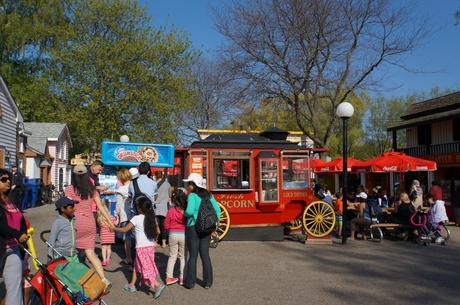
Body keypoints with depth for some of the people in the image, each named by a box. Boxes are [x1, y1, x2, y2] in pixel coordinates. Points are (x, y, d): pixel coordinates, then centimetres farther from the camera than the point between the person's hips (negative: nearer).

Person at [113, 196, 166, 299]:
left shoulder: (136, 218, -11)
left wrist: (114, 228, 9)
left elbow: (125, 230, -6)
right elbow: (158, 231, 6)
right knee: (136, 265, 20)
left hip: (142, 248, -7)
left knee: (145, 268, -3)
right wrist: (153, 240, 23)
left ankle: (158, 285, -14)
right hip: (151, 246, 7)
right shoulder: (152, 218, 4)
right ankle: (132, 285, 30)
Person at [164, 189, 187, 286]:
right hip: (184, 235, 0)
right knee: (183, 257, 13)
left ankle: (169, 277, 17)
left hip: (173, 235, 1)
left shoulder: (171, 210, -11)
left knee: (172, 256, 15)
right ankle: (182, 278, 16)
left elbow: (166, 225, -4)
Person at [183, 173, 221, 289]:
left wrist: (184, 213, -5)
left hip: (193, 228, -5)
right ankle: (208, 282, 17)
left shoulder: (192, 196, -13)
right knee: (205, 255, 12)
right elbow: (217, 210, 3)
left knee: (193, 256, 5)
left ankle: (190, 282, 15)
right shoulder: (208, 195, 5)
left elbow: (189, 211, -26)